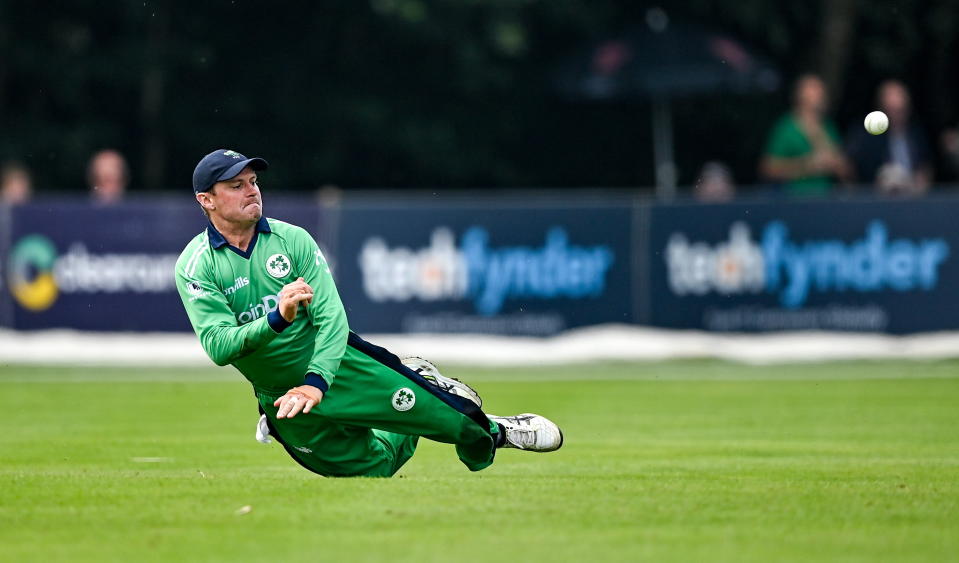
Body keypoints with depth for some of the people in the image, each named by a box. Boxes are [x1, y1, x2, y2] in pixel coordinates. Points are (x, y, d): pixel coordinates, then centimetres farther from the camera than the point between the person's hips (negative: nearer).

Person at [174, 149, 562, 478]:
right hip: (280, 393, -1)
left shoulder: (292, 239, -7)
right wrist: (277, 319, -40)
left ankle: (488, 433, 29)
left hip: (337, 362, 1)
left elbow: (331, 318, -14)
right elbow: (217, 346, -23)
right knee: (374, 467, 4)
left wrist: (316, 383, -30)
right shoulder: (194, 267, -12)